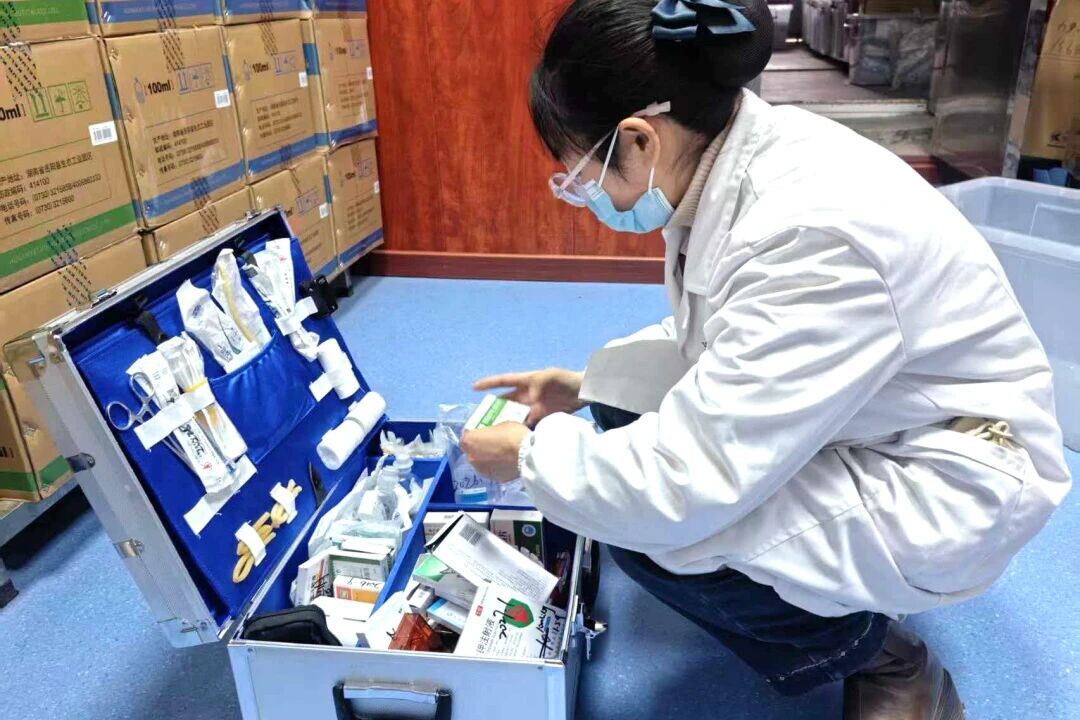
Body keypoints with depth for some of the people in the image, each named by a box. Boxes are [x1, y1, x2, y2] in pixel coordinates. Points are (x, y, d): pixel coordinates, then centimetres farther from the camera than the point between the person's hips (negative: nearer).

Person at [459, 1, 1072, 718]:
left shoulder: (813, 232, -35)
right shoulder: (732, 161, -7)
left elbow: (690, 481, -33)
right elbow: (711, 341, 11)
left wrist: (530, 453, -17)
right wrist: (582, 386, 5)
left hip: (941, 477, -8)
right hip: (837, 428, 9)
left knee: (653, 520, -21)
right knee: (624, 421, 1)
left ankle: (877, 658, 7)